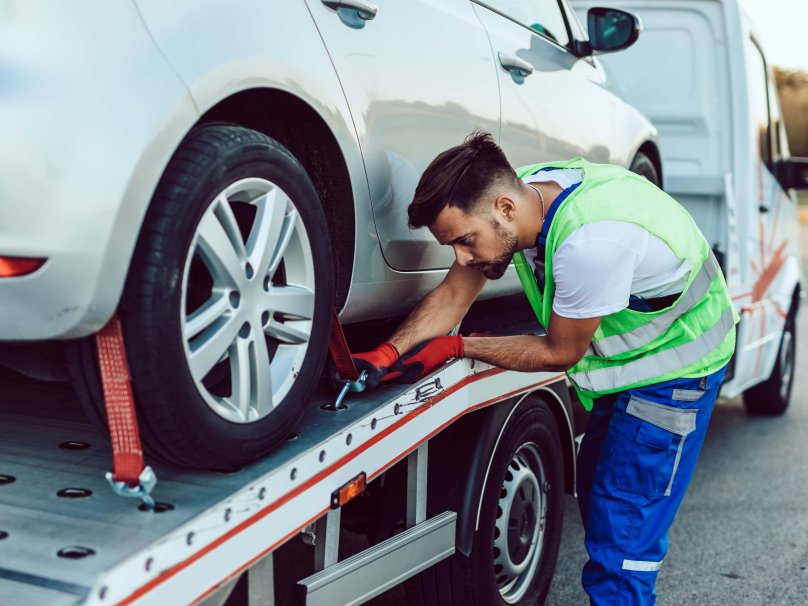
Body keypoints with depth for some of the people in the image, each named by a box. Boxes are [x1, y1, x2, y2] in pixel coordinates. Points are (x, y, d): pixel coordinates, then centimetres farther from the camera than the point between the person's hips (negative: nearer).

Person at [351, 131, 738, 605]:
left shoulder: (589, 241, -38)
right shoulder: (518, 192, -14)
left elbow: (560, 352, -23)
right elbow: (453, 295, -8)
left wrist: (457, 347, -15)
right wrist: (387, 354, -22)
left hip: (675, 364, -8)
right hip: (627, 355, 8)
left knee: (621, 536, -8)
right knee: (596, 491, 19)